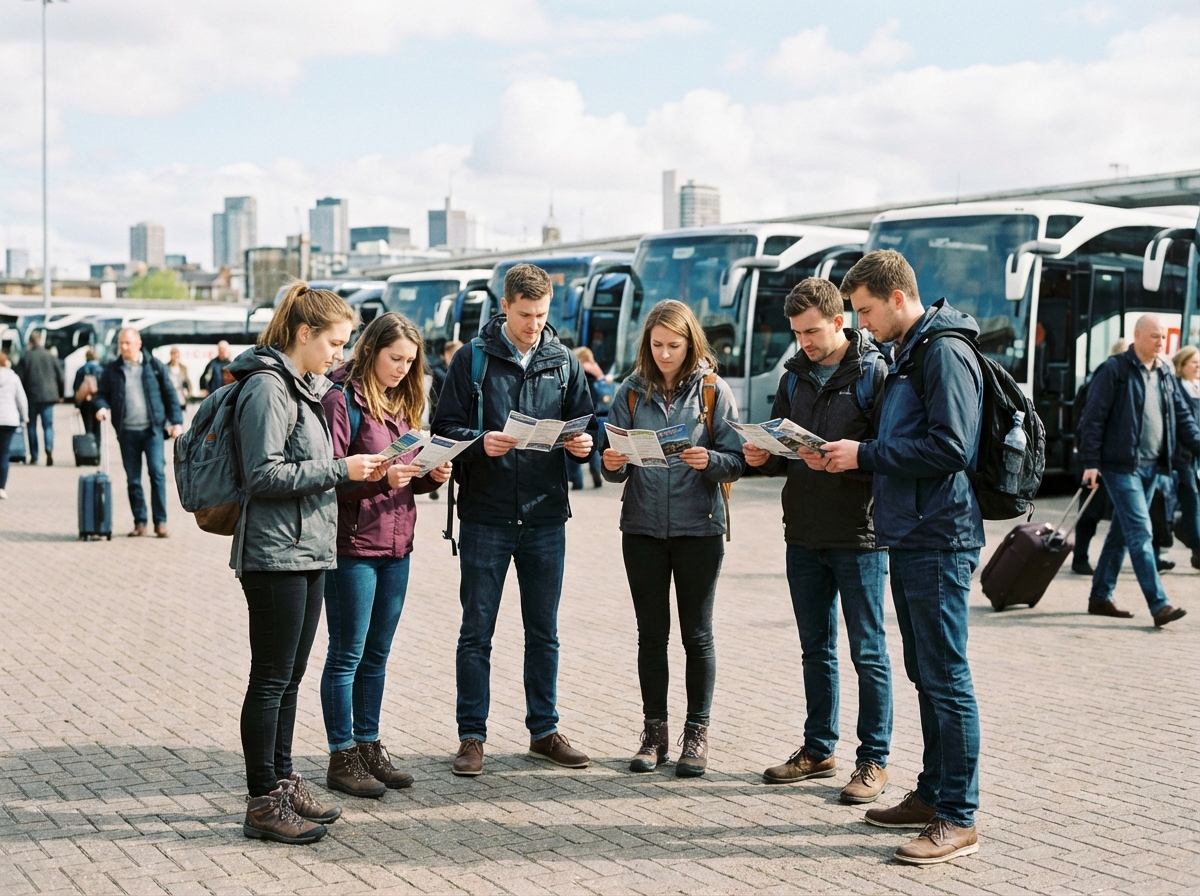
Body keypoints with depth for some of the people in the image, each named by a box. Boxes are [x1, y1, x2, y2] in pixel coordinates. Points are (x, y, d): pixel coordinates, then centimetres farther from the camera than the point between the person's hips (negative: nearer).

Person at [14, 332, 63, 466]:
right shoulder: (51, 357, 3)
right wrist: (60, 394, 18)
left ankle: (33, 456, 12)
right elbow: (60, 377, 6)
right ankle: (49, 449, -23)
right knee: (48, 425, 1)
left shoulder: (25, 358, -3)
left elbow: (20, 379, -3)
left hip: (31, 396, -1)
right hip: (48, 396, 1)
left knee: (32, 426, 11)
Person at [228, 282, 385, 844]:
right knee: (271, 679, -3)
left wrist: (357, 471, 8)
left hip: (309, 551, 9)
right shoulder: (267, 387, -13)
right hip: (276, 553, -9)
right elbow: (266, 475, -19)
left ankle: (282, 782, 24)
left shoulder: (306, 387, 17)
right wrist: (340, 470, -17)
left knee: (289, 677, 15)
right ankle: (263, 803, 3)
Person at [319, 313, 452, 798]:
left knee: (377, 654, 14)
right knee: (347, 654, 1)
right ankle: (342, 758, 9)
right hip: (353, 545, -8)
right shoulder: (342, 399, -10)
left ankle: (369, 746, 23)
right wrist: (382, 476, -26)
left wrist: (431, 475, -1)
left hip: (396, 546, 8)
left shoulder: (401, 403, 15)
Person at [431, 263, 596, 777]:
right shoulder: (472, 359, 0)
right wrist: (480, 442, -22)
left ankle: (544, 730, 22)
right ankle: (472, 736, 11)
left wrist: (582, 445, -10)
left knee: (544, 632, 11)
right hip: (486, 516, -3)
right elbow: (444, 427, -3)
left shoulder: (564, 363, 8)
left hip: (546, 517, 3)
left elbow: (584, 424, 12)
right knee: (476, 632, 3)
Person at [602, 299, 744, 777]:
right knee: (652, 633, 8)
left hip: (698, 528, -2)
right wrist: (613, 464, -18)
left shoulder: (713, 390, -2)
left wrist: (709, 461, -25)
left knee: (697, 634, 5)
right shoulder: (632, 391, 4)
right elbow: (617, 467, 4)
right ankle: (654, 732, 18)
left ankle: (697, 733, 15)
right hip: (643, 527, 2)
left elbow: (736, 463, -5)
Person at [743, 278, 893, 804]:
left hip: (859, 536, -6)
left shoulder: (875, 374, -7)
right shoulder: (795, 376, 12)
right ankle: (818, 750, 25)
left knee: (868, 652, 2)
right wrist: (762, 457, -3)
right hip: (804, 536, 6)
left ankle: (874, 760, 10)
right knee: (816, 649, 15)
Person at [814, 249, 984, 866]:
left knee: (946, 677, -6)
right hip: (909, 538, 10)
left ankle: (958, 820, -1)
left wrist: (864, 454, -14)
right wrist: (844, 458, 7)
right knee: (926, 675, 16)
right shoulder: (908, 354, 18)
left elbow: (949, 448, -22)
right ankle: (933, 793, 25)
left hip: (940, 541, -10)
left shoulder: (944, 352, -13)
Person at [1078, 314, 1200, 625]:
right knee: (1140, 532, -12)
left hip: (1152, 467, 7)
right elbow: (1093, 418, -10)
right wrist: (1091, 462, -14)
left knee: (1122, 533, 13)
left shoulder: (1165, 375, 13)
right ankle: (1159, 605, -15)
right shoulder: (1114, 371, -8)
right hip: (1122, 466, -7)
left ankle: (1100, 597, 22)